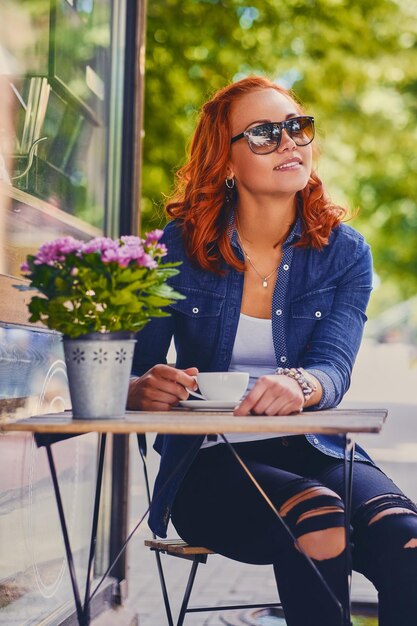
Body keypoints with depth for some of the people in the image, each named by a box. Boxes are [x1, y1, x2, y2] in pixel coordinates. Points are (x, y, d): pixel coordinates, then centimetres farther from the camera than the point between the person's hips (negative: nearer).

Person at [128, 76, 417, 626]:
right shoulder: (178, 248, 0)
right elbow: (130, 371, -2)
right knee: (315, 518, -33)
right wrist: (144, 390, -28)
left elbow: (335, 367, -12)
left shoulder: (345, 252, 3)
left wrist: (300, 386, -37)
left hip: (314, 453, 2)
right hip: (208, 462, -1)